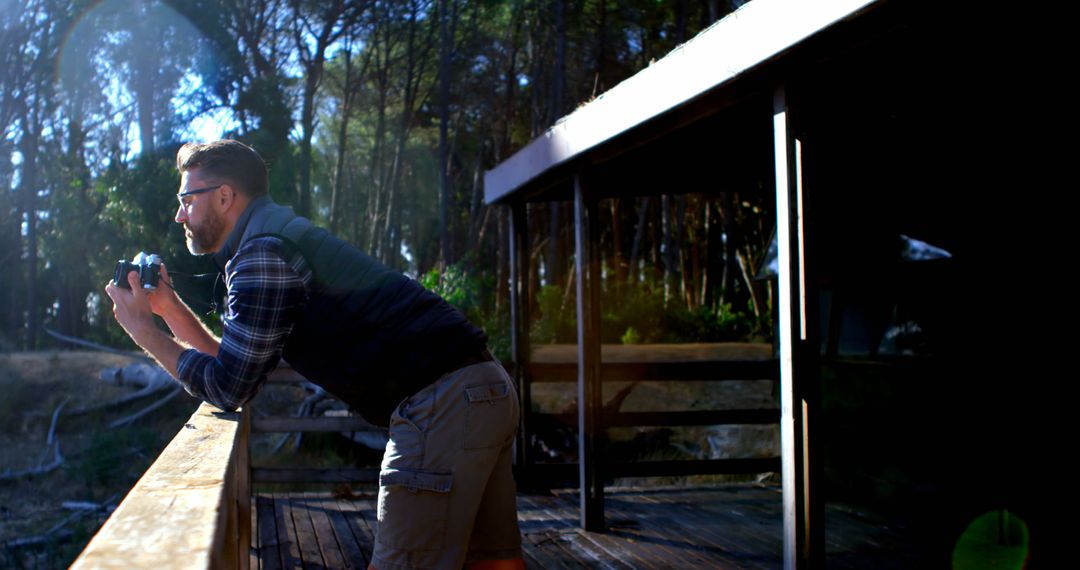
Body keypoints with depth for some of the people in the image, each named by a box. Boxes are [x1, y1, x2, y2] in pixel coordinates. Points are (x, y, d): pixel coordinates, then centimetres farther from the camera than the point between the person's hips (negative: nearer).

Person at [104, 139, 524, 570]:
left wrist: (143, 331, 3)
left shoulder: (262, 252, -9)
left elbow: (227, 389, -8)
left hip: (442, 401, -10)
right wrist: (170, 308, 19)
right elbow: (236, 365, 23)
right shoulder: (277, 238, 23)